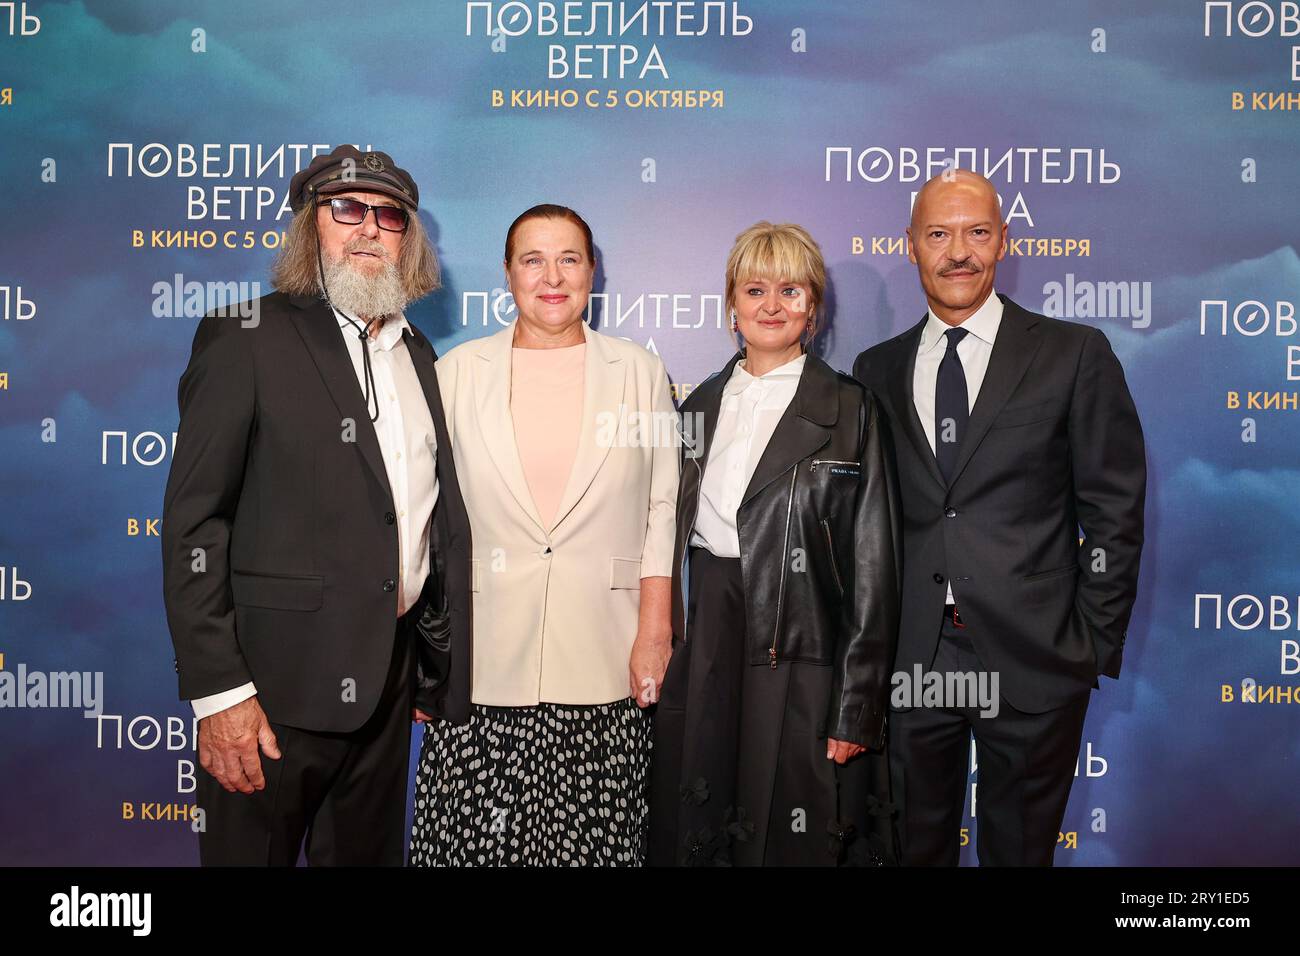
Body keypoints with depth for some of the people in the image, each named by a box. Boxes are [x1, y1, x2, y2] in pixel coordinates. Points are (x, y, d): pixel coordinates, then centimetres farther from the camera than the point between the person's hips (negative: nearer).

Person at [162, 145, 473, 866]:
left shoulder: (416, 353, 12)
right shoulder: (247, 338, -7)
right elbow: (193, 521, -11)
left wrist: (450, 666, 12)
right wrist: (218, 691, -16)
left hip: (389, 680, 6)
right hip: (277, 683, -5)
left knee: (368, 853, 17)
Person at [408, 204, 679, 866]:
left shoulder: (640, 372, 7)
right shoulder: (458, 371, 6)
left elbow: (662, 509, 5)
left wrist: (654, 634, -2)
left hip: (602, 662, 0)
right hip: (481, 661, 0)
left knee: (590, 839, 4)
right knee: (473, 836, 2)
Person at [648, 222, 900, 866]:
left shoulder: (849, 409, -3)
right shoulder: (702, 405, 11)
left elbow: (873, 566, -6)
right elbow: (678, 535, 13)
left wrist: (856, 707, -9)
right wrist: (668, 654, 7)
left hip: (802, 658, -4)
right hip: (704, 650, 4)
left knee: (793, 841, 5)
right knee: (694, 835, 12)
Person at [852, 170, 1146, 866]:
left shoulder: (1074, 354, 0)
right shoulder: (877, 370, 8)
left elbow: (1114, 512, -1)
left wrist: (1094, 647, -4)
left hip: (1031, 664, -2)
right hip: (908, 660, 2)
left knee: (1019, 848, 14)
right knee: (915, 847, 15)